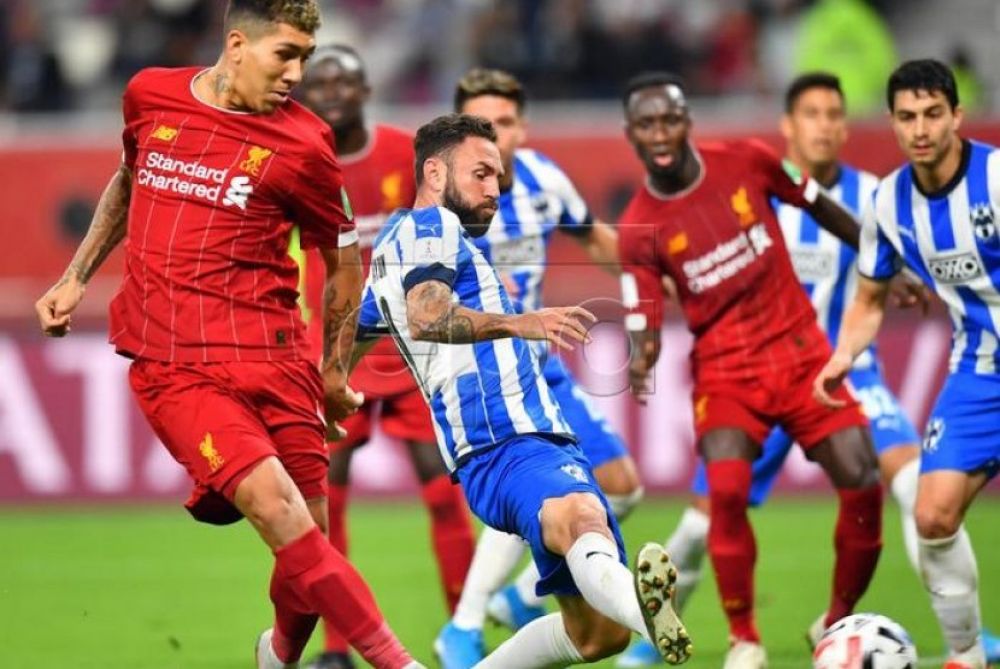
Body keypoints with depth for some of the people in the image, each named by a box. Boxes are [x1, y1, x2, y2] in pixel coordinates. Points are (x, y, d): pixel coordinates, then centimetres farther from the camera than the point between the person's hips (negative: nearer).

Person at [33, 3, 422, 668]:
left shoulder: (303, 143, -1)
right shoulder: (150, 95, 7)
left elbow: (344, 259, 12)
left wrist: (335, 370, 13)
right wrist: (77, 277, 24)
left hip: (273, 360, 0)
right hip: (174, 366, 0)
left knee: (307, 555, -2)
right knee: (277, 509, -22)